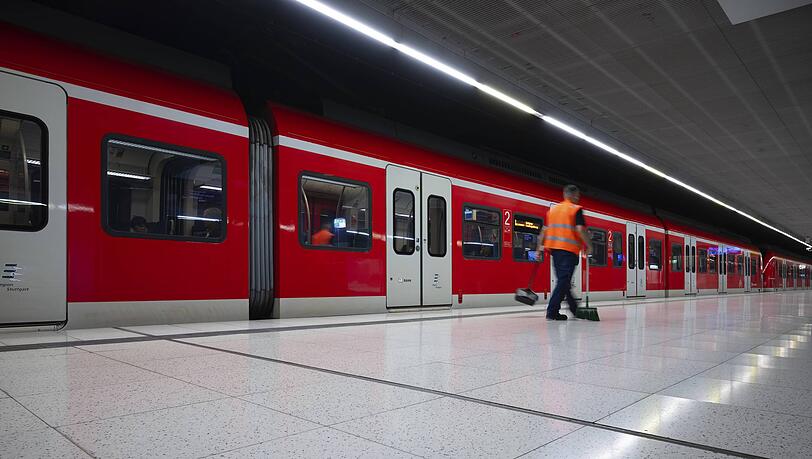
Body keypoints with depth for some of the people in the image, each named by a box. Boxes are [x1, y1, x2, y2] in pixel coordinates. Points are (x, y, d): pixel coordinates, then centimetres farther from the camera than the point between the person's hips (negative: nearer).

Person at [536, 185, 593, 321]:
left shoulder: (553, 209, 15)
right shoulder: (576, 209, -2)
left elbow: (545, 230, 12)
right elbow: (580, 229, -14)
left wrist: (539, 249, 13)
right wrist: (589, 246, -5)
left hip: (554, 248, 7)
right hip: (569, 248, -7)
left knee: (562, 279, 15)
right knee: (564, 280, -6)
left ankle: (574, 309, 26)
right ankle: (552, 311, -12)